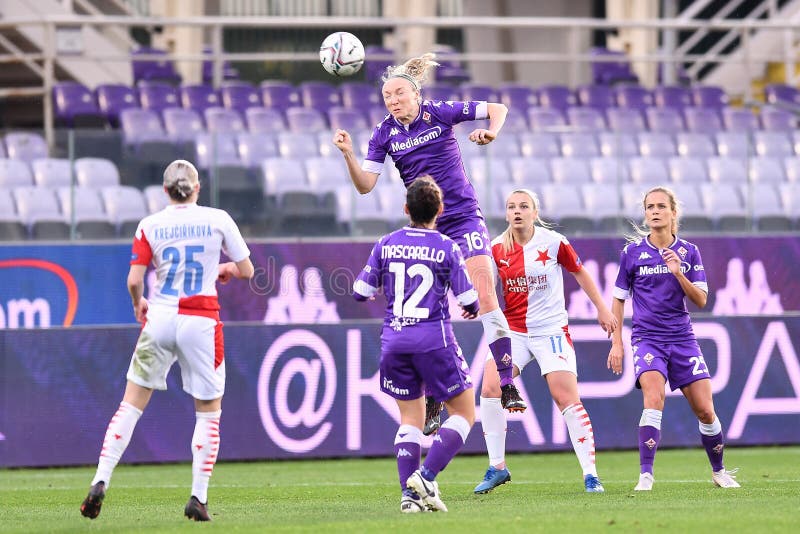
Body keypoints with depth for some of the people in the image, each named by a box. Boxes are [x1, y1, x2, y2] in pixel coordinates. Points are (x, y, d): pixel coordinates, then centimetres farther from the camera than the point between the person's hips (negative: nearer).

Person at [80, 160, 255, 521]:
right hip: (201, 322, -1)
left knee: (131, 404, 9)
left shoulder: (149, 226, 1)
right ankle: (198, 498, 4)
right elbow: (247, 271, 5)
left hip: (159, 319, 1)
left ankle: (100, 482, -2)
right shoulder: (218, 220, -1)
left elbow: (134, 281, -4)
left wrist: (139, 303, 17)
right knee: (209, 410, 11)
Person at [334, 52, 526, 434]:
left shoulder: (439, 113, -7)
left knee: (485, 296, -15)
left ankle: (507, 386, -11)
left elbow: (497, 108, 0)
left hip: (464, 218, -3)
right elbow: (365, 185, -3)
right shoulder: (385, 134, 0)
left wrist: (491, 131, -19)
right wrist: (348, 154, -17)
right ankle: (433, 402, 9)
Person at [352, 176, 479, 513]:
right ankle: (426, 476, -10)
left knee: (410, 419, 13)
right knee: (464, 413, 7)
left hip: (394, 342, 4)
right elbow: (468, 299, -4)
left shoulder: (386, 245, 3)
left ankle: (409, 492, -1)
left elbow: (361, 291, 6)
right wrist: (472, 309, 20)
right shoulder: (447, 249, -5)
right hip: (434, 340, -4)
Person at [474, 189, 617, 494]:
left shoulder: (553, 242, -7)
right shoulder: (497, 249, -2)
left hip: (552, 330, -2)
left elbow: (579, 272, 8)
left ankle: (590, 474, -5)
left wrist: (602, 309, 11)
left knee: (567, 399, -11)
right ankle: (497, 467, -1)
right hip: (513, 329, 2)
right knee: (490, 388, -15)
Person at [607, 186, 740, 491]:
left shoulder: (688, 252, 4)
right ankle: (646, 475, -24)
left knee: (705, 410, 1)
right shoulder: (632, 252, 0)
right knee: (654, 400, -25)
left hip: (682, 337, 2)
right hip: (647, 337, -2)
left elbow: (701, 300, 0)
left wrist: (678, 273, -15)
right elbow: (618, 299, 9)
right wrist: (616, 342, 4)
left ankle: (718, 471, 23)